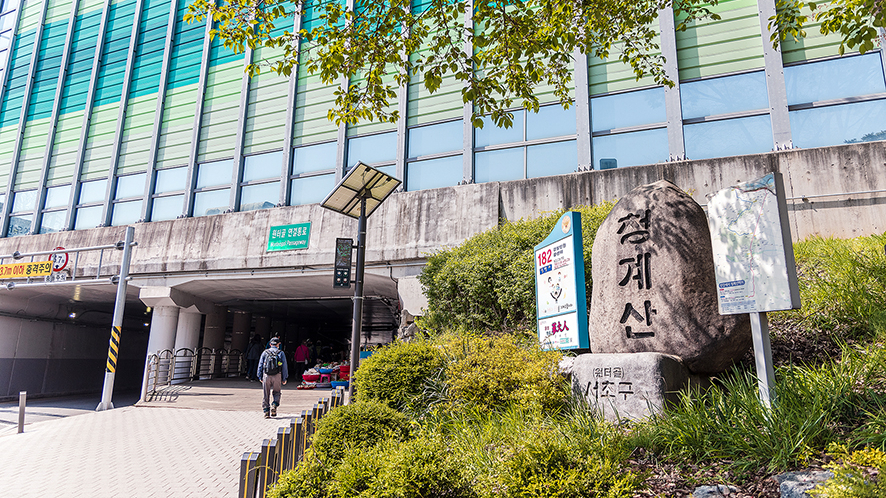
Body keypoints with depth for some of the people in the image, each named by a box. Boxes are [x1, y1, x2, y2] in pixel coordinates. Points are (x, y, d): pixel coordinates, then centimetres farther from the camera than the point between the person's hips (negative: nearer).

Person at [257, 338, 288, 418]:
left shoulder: (265, 352, 9)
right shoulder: (281, 353, 5)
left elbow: (260, 365, 8)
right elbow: (284, 367, 3)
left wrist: (260, 377, 13)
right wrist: (284, 378, 7)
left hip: (266, 376, 1)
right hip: (277, 376, -1)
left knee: (266, 395, 8)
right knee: (276, 393, 15)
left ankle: (266, 412, 6)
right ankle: (274, 406, -6)